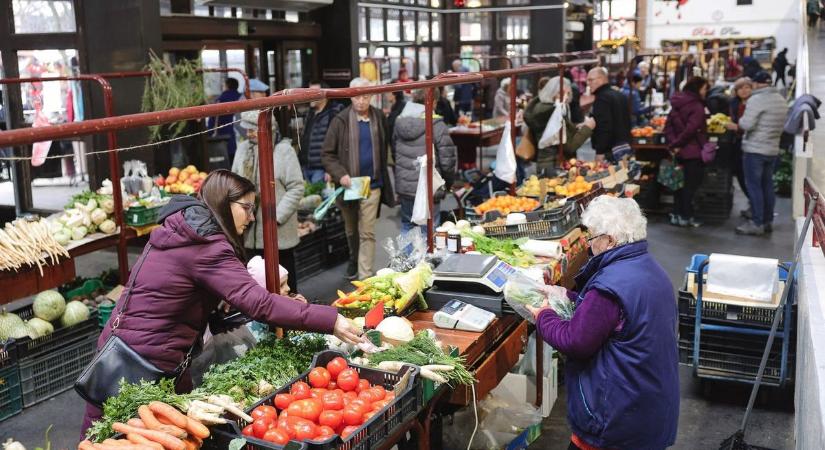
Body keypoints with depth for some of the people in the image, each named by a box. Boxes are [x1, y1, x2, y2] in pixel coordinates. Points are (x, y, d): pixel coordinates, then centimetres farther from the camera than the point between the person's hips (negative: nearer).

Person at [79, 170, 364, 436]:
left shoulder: (178, 227, 9)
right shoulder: (207, 246, -19)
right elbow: (256, 302, -28)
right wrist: (329, 320, -28)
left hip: (117, 347, 9)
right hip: (148, 365, -9)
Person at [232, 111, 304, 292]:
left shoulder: (284, 150, -9)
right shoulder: (243, 148, 7)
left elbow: (296, 188, -11)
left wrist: (277, 216, -16)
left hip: (278, 230, -5)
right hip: (249, 230, 5)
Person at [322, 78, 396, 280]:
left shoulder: (379, 118, 2)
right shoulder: (340, 121, -5)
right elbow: (327, 154, -4)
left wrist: (383, 176, 7)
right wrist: (340, 174, -18)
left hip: (372, 185, 0)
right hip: (348, 185, 0)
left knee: (367, 233, -4)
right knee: (351, 230, 20)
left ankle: (365, 277, -1)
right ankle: (354, 260, 45)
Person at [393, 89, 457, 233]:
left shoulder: (399, 122, 4)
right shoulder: (436, 125, -15)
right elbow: (447, 160, -13)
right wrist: (448, 183, 4)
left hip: (403, 187, 6)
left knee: (407, 228, 18)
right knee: (428, 231, 4)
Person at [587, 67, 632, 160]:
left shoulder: (601, 98, -13)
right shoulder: (620, 96, 17)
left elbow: (604, 126, -21)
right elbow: (627, 123, 21)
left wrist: (600, 152, -21)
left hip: (610, 150, -10)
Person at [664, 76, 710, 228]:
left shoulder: (677, 104, 9)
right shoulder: (697, 106, -15)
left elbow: (668, 125, 6)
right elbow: (691, 129, -23)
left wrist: (673, 143, -4)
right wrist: (677, 144, -13)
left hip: (680, 151, 8)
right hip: (693, 151, -8)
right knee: (691, 184, 1)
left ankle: (676, 214, 19)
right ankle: (685, 217, 3)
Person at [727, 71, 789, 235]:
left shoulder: (756, 99, -14)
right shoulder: (781, 100, 11)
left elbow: (747, 124, -20)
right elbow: (781, 125, 14)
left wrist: (737, 124, -1)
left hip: (755, 149, -8)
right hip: (773, 149, 8)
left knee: (754, 185, -3)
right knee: (767, 185, 13)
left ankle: (757, 223, -4)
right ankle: (768, 221, 18)